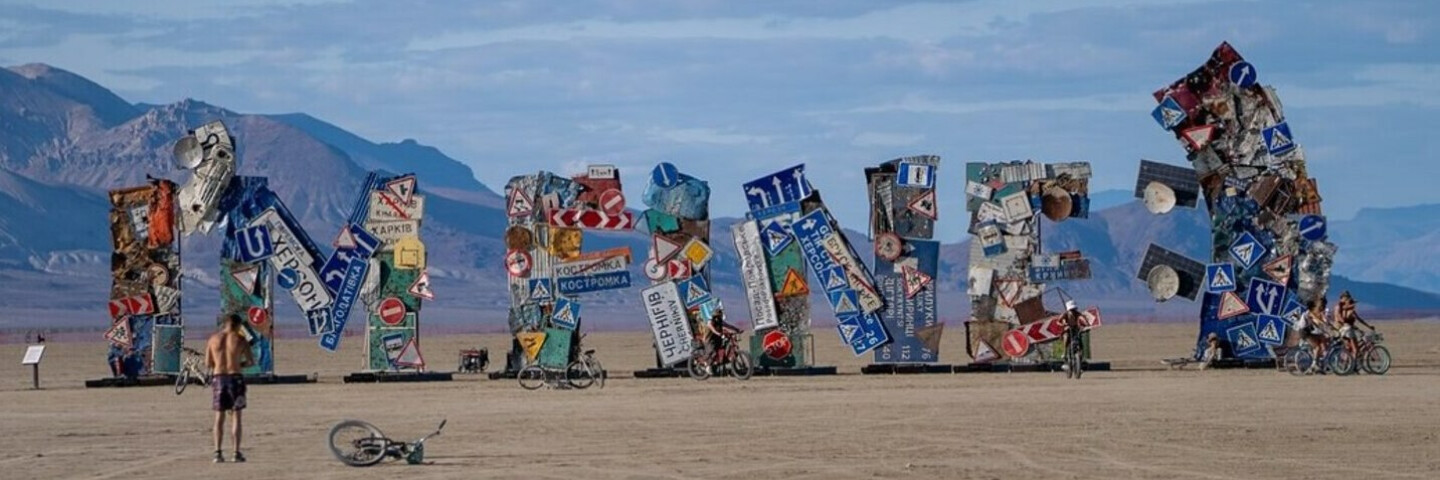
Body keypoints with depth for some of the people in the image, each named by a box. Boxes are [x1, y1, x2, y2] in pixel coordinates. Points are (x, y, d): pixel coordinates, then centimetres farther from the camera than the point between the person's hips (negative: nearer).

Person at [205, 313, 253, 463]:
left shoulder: (213, 339, 3)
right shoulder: (240, 340, -4)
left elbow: (208, 364, 5)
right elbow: (250, 361, -3)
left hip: (218, 378, 3)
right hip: (235, 377, -3)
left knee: (219, 417, 9)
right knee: (236, 416, 4)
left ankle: (218, 452, 3)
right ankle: (237, 453, 0)